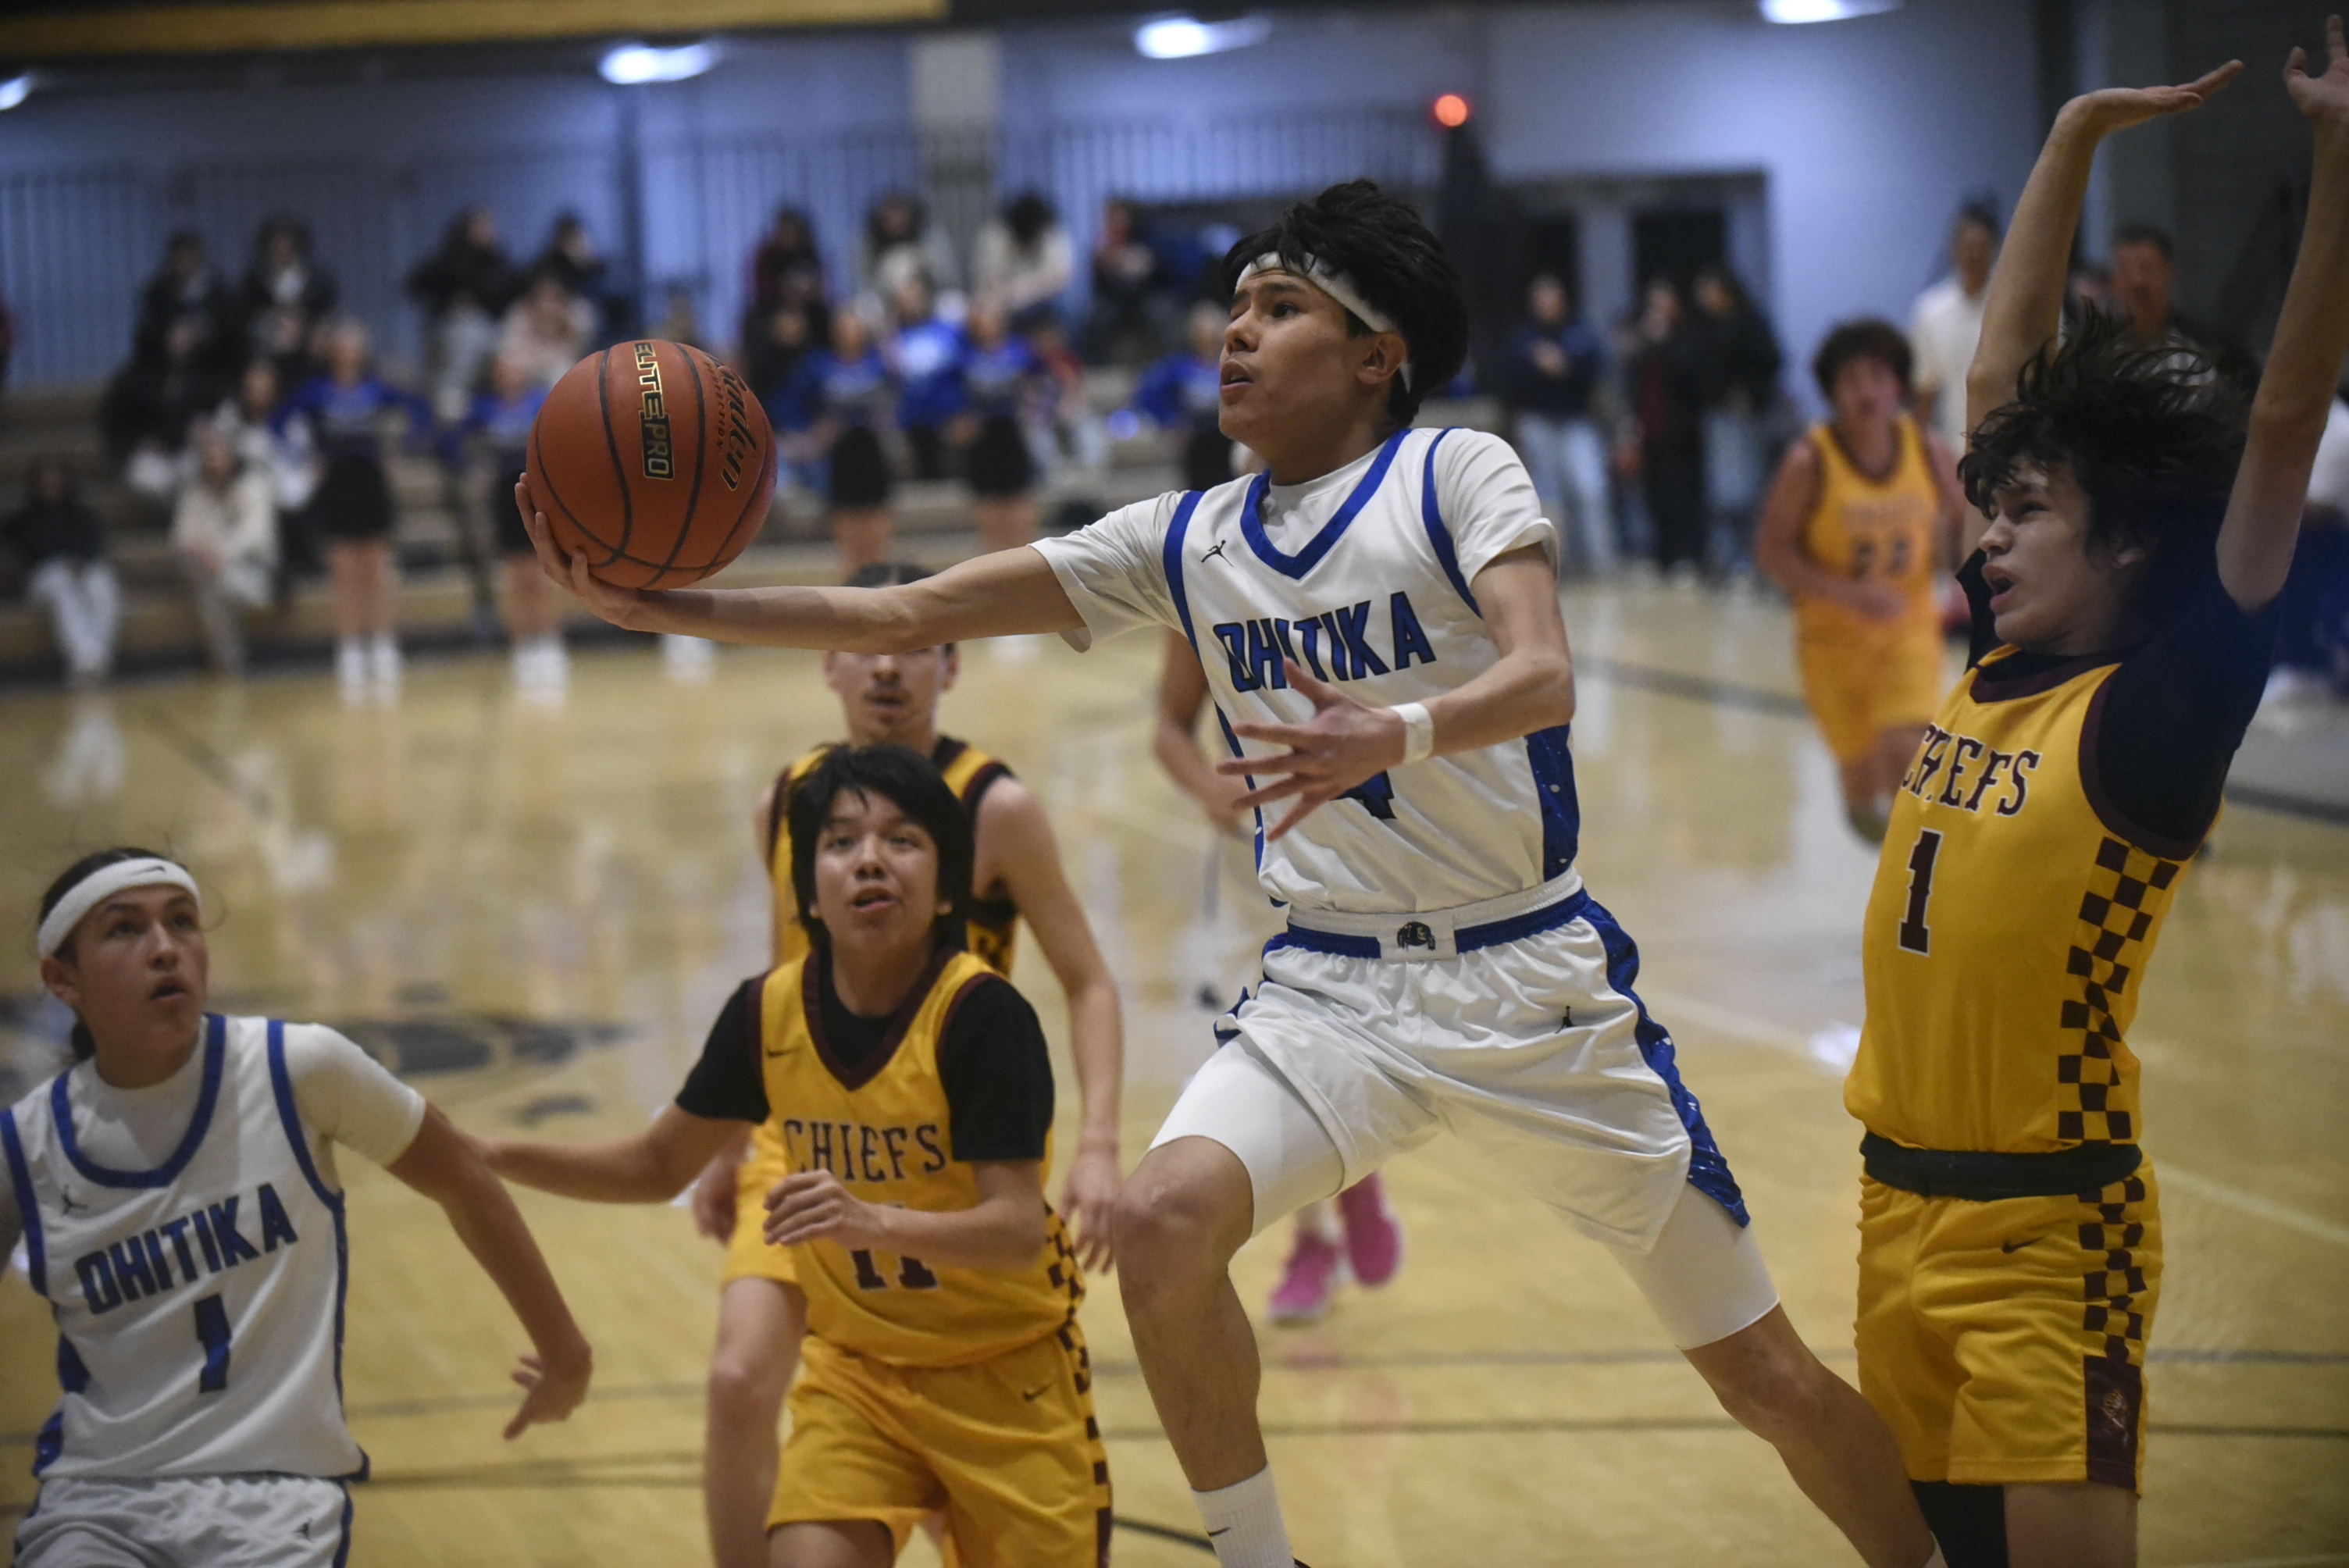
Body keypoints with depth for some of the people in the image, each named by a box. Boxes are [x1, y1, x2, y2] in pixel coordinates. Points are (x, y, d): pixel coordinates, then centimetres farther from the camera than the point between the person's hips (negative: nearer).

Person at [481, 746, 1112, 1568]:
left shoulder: (983, 1014, -23)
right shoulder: (769, 1013, -8)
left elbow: (1019, 1230, -29)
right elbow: (656, 1167, 6)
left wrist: (872, 1221, -45)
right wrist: (489, 1158, -5)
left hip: (1007, 1373, -3)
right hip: (858, 1368, 3)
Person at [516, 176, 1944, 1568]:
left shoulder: (1455, 473, -6)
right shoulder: (1186, 542, 6)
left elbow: (1543, 677, -23)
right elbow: (904, 619, 4)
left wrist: (1395, 735, -43)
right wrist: (656, 605, -5)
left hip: (1532, 978, -3)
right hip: (1331, 986, 4)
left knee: (1765, 1374, -1)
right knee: (1164, 1224, -23)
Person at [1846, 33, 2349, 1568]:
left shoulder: (2154, 718, -11)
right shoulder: (2000, 673, 6)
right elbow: (2003, 376, 13)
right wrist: (2077, 138, 14)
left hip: (2047, 1226, -7)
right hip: (1903, 1197, 7)